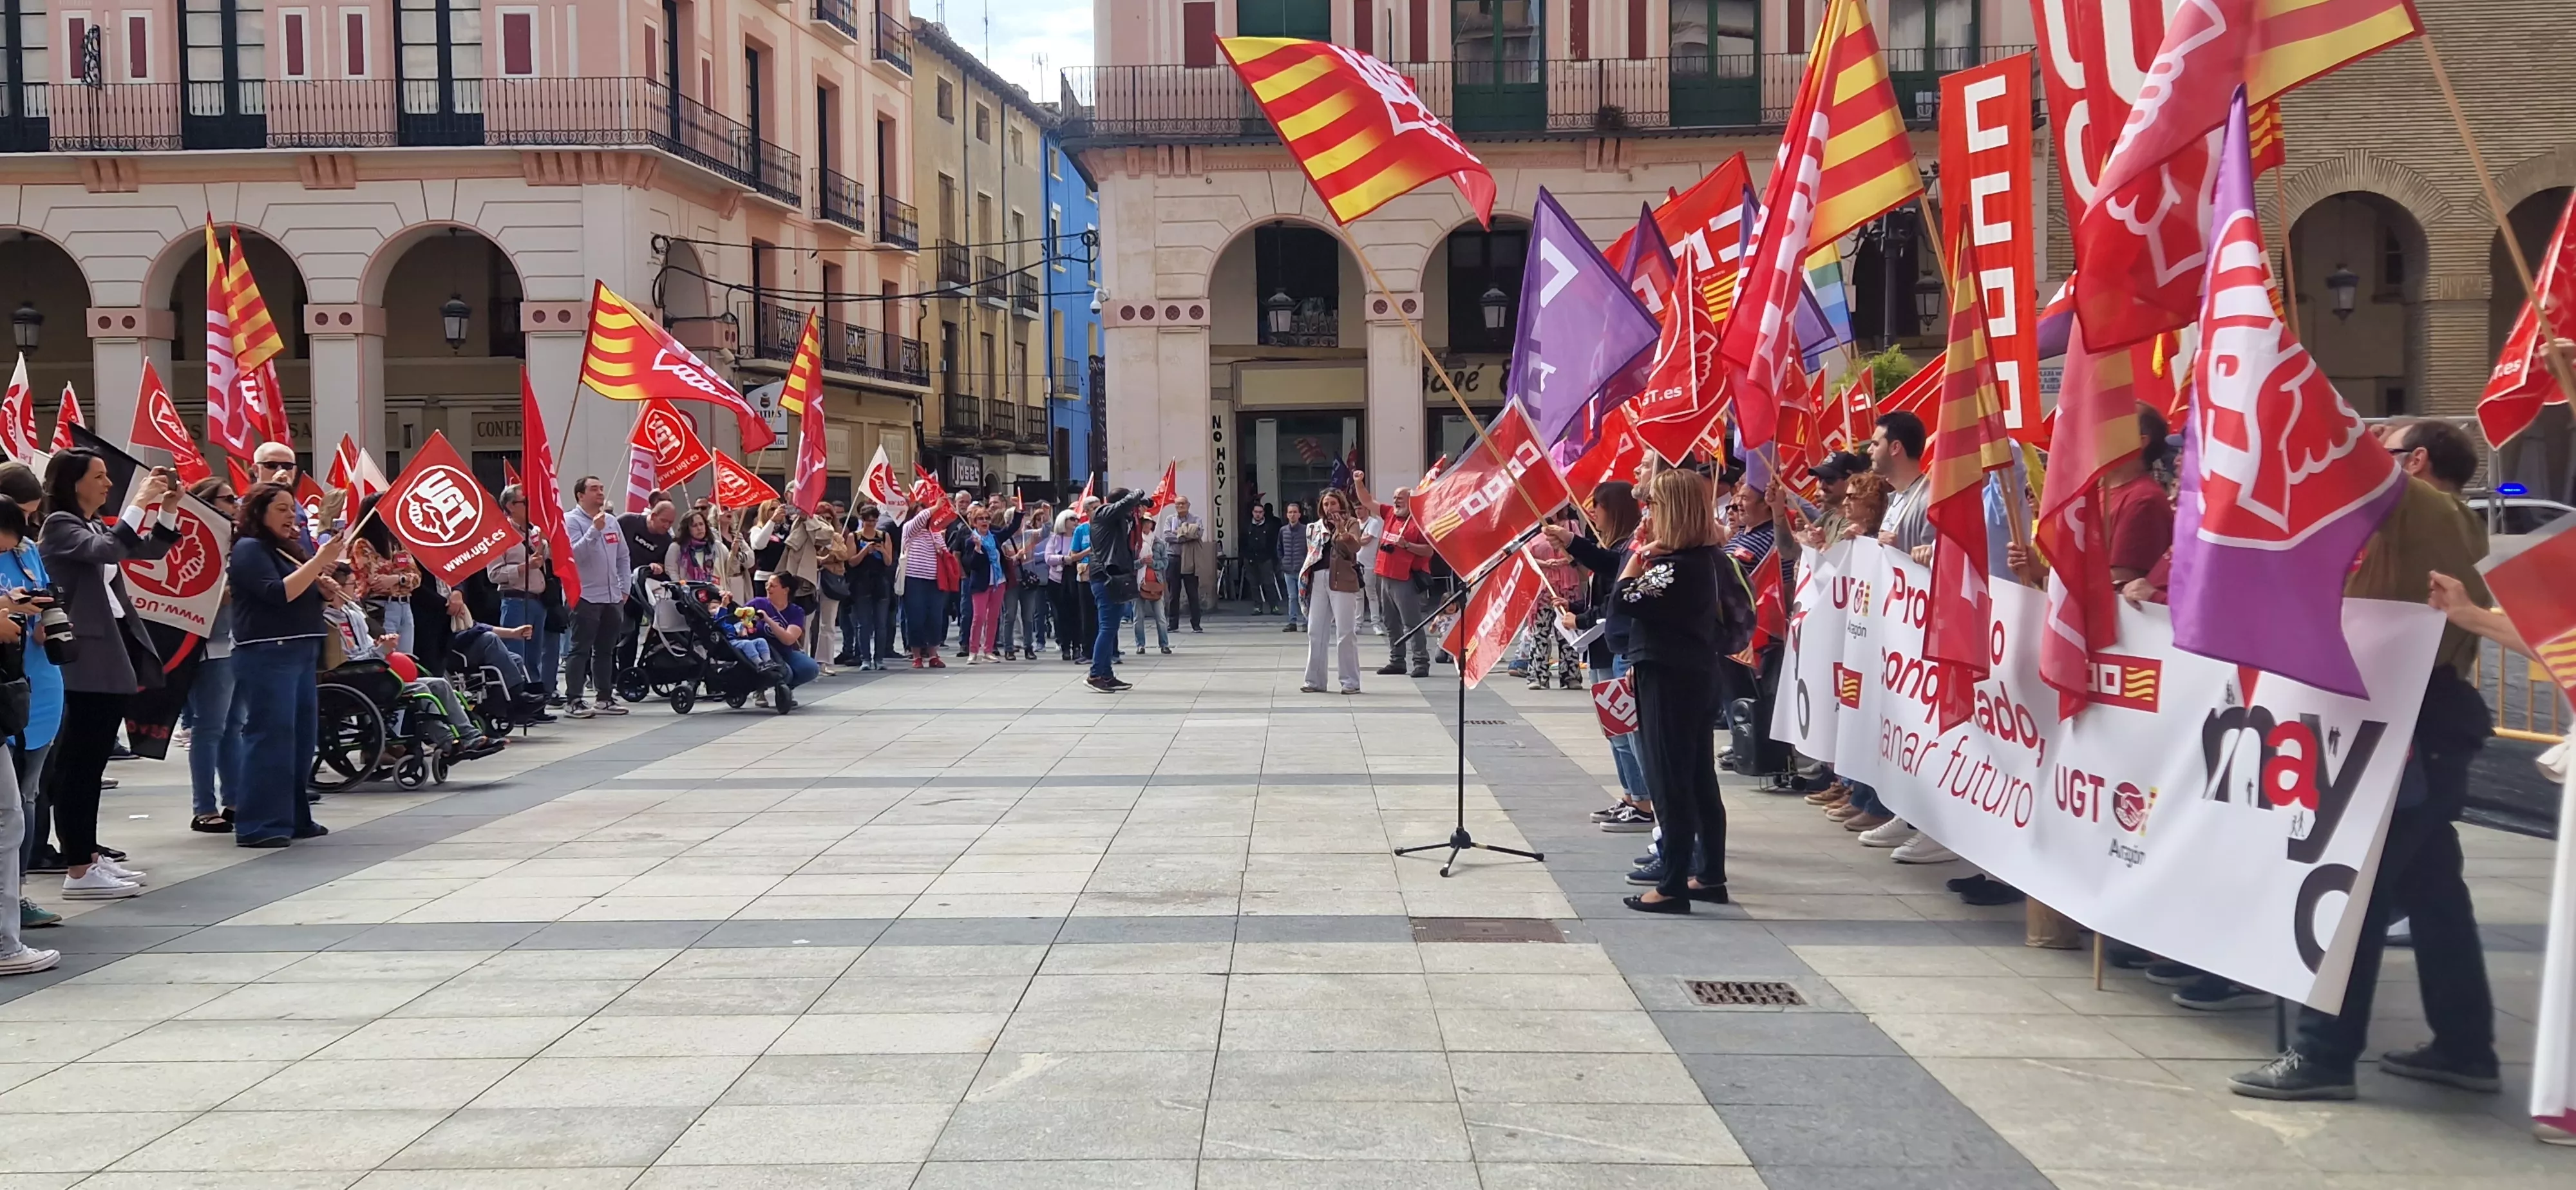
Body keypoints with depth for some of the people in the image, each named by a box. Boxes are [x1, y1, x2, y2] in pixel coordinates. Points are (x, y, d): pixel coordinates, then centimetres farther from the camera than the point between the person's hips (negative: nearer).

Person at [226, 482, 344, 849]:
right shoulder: (249, 549, -6)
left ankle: (295, 817, 17)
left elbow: (305, 596, 25)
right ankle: (259, 825, -12)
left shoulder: (288, 549, 19)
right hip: (267, 653, -9)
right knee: (270, 735, -12)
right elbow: (279, 594, -18)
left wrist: (324, 584, 4)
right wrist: (319, 561, -21)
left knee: (303, 736, 10)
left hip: (301, 652, 9)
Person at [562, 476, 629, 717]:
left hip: (613, 598, 6)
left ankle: (605, 698, 18)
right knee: (581, 650, -5)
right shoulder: (571, 521, -6)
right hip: (585, 597, -6)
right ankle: (574, 700, -4)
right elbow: (575, 554, -20)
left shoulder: (612, 521, 14)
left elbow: (624, 557, 19)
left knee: (606, 650, 12)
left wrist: (625, 588, 12)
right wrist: (595, 530, -26)